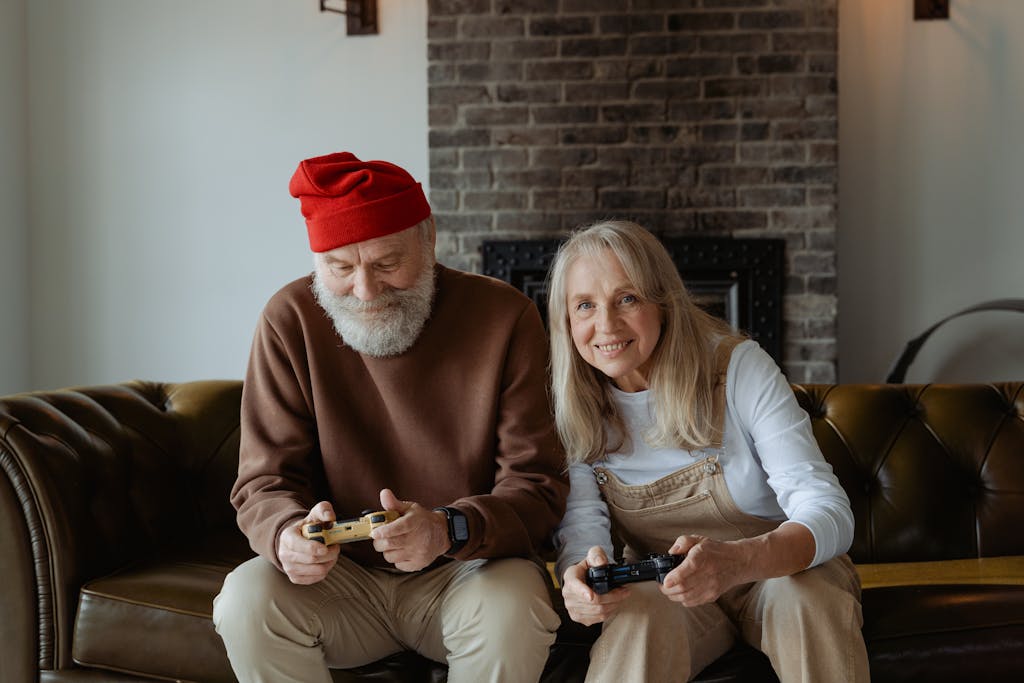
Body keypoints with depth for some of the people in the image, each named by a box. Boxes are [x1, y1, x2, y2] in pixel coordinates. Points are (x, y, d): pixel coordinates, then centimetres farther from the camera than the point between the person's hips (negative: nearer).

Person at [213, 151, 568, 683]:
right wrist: (289, 533, -29)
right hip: (342, 576, 2)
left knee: (510, 609, -33)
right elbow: (265, 483, -4)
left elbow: (537, 484, -12)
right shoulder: (291, 320, -6)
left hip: (467, 572, -1)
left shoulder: (503, 317, -11)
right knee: (248, 598, -26)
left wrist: (450, 531, -32)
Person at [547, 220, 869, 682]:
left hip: (785, 568, 0)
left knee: (807, 600, -33)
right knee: (642, 617, -33)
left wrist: (737, 561, -46)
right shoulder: (572, 404, -7)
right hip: (663, 585, 0)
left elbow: (830, 512, -24)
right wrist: (580, 578, -39)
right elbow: (581, 524, -12)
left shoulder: (740, 367, -16)